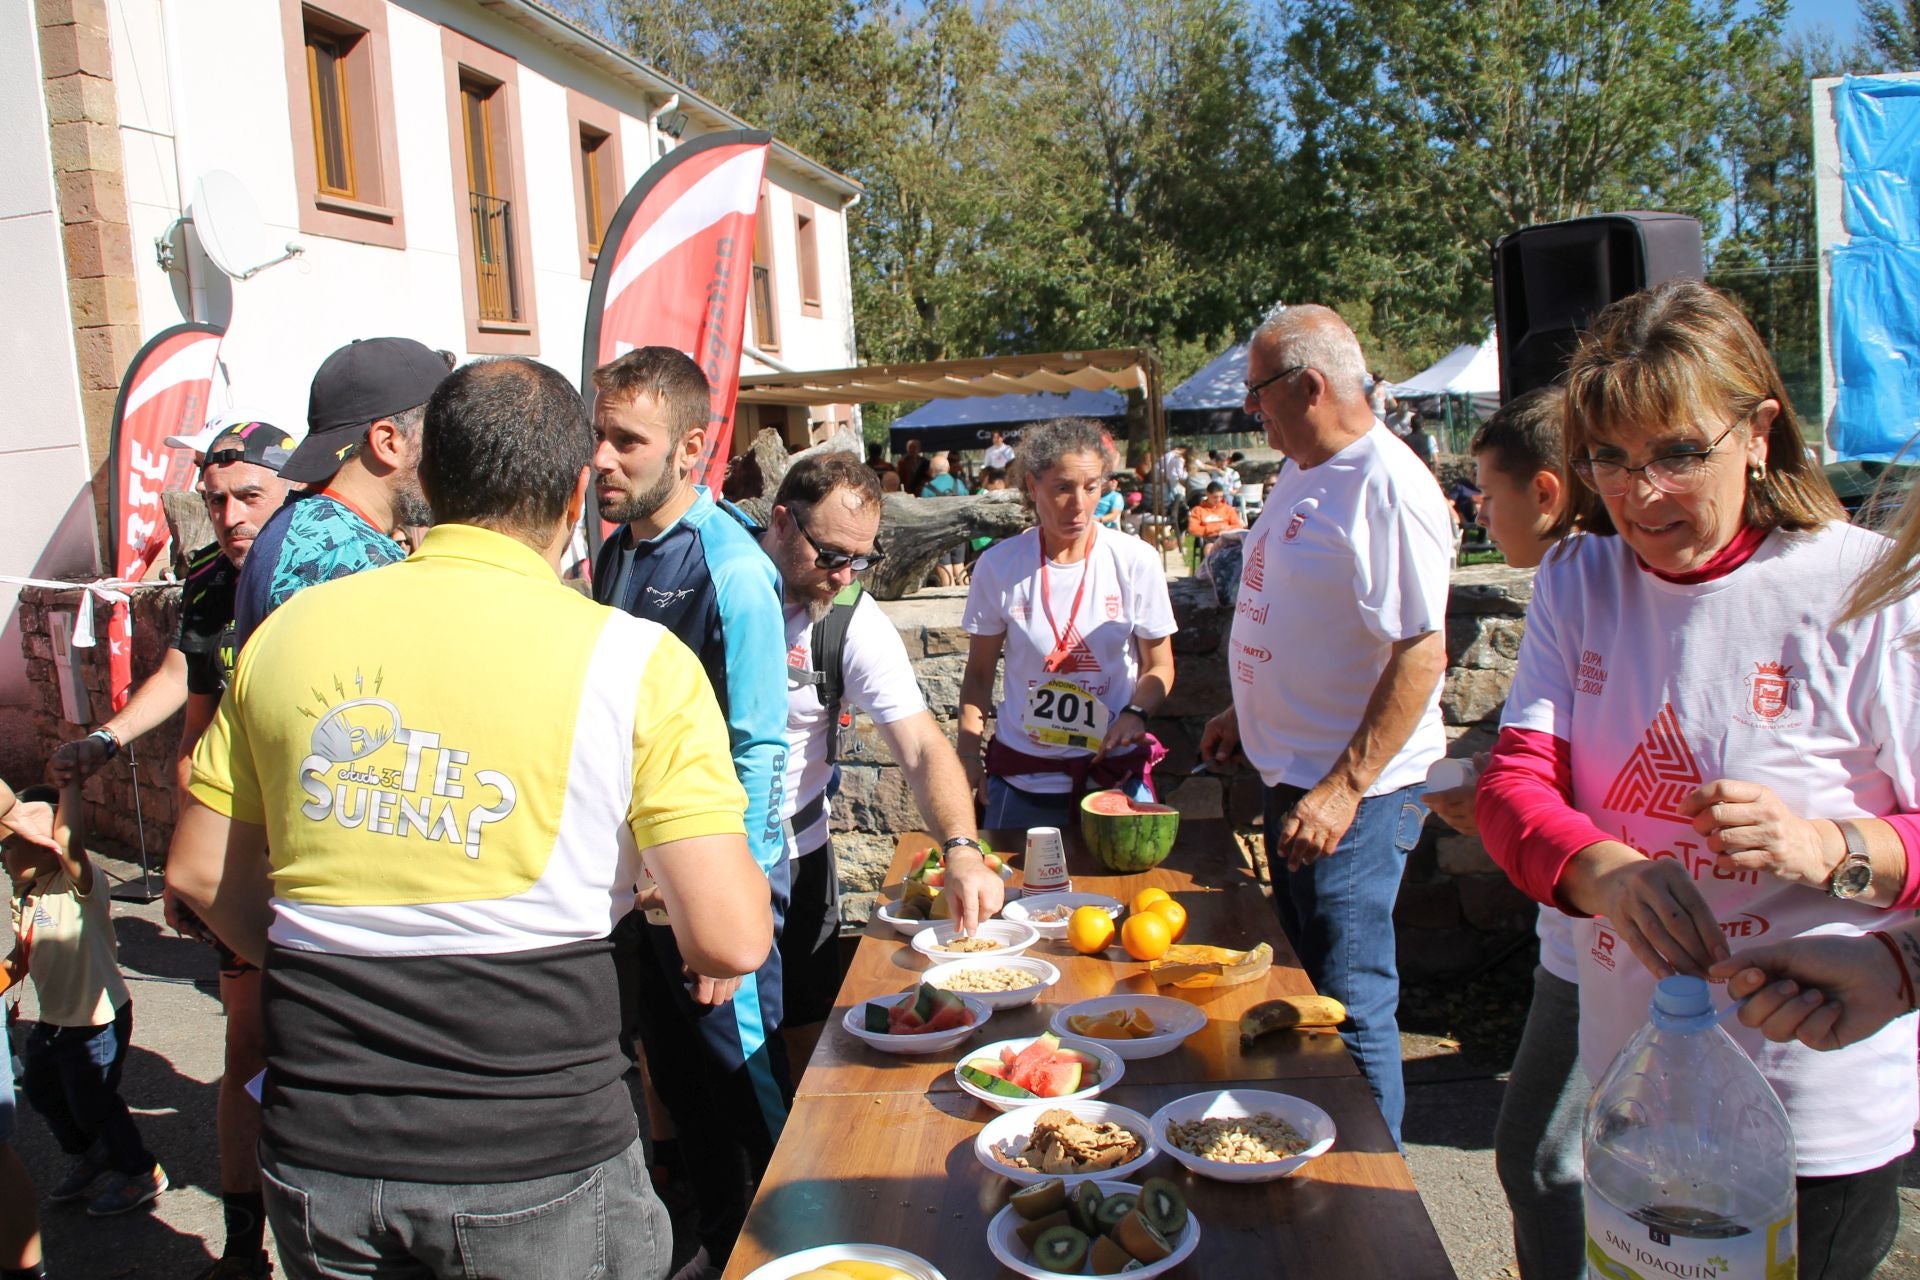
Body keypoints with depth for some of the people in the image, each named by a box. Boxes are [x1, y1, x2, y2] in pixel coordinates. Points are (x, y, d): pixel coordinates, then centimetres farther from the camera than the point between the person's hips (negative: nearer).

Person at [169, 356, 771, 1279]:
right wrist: (665, 873, 5)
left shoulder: (289, 630, 0)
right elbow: (729, 940, -16)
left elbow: (199, 874, 10)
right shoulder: (636, 660, -12)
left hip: (318, 1163, 4)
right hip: (534, 1166, -3)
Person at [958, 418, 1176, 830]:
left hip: (1116, 776, 0)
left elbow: (1159, 667, 4)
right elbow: (979, 674, 5)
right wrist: (968, 752, -5)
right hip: (1022, 778, 0)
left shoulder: (1135, 561, -5)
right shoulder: (998, 566, -4)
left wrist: (1135, 714, -15)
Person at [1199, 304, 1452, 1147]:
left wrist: (1344, 790, -25)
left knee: (1350, 1003, 1)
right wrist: (1244, 714, 21)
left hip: (1353, 793, -9)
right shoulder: (1300, 474, 10)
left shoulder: (1389, 486, -19)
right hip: (1290, 774, 9)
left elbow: (1421, 652, -24)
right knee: (1302, 981, 20)